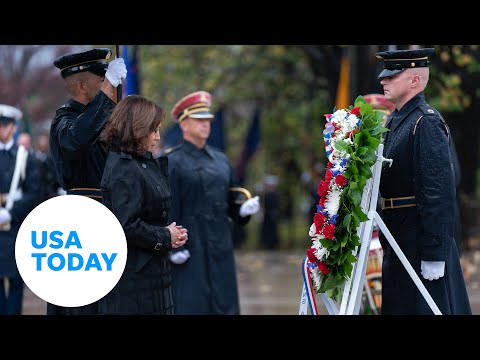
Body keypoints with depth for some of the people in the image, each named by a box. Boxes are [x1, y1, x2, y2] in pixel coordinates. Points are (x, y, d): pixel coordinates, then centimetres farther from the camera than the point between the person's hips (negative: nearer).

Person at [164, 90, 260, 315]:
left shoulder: (220, 159, 15)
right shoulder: (173, 161, -5)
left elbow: (230, 199, 19)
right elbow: (169, 209, -11)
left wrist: (243, 208, -3)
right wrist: (174, 246, -16)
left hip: (221, 247, 6)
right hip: (190, 249, -6)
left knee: (224, 305, 6)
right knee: (190, 305, -5)